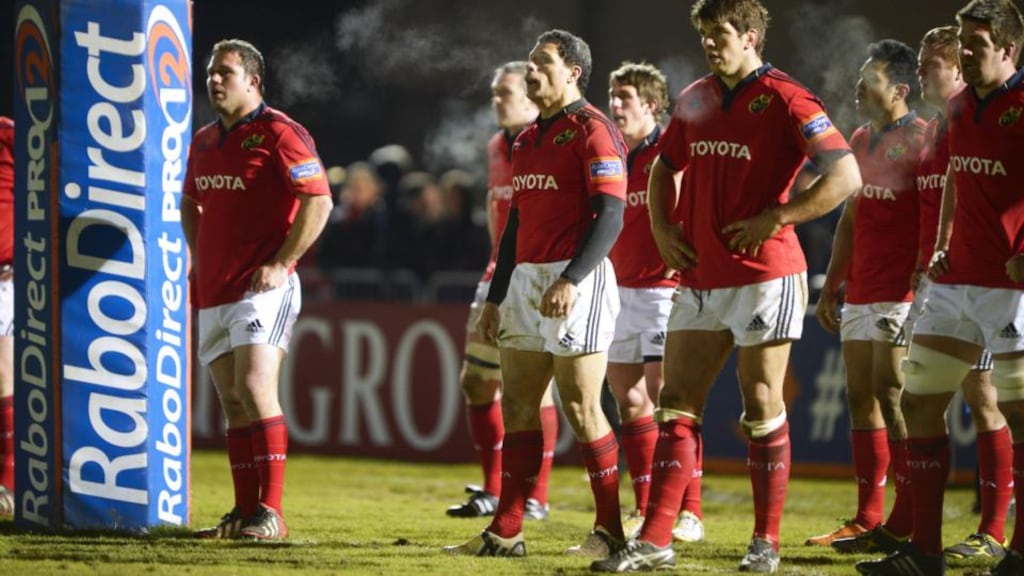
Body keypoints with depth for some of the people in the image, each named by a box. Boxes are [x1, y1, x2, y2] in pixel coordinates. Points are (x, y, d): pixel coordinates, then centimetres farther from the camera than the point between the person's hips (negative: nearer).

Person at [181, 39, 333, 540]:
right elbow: (191, 204, 31)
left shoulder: (278, 133, -10)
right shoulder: (204, 141, 14)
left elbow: (319, 202, -15)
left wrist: (280, 263, -17)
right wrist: (199, 259, 17)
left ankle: (271, 513, -17)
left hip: (262, 287, -8)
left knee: (255, 390, -18)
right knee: (232, 402, 9)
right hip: (214, 291, 8)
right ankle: (244, 512, 13)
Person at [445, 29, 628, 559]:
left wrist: (571, 279, -26)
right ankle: (505, 533, 8)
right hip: (525, 279, 9)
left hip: (577, 281, -9)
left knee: (580, 409, -7)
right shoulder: (527, 140, 18)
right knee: (517, 405, 6)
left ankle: (609, 530, 1)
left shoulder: (593, 131, -9)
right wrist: (495, 297, 20)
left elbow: (610, 216, -17)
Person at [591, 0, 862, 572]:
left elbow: (846, 176, -17)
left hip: (765, 275, -7)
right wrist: (664, 229, 10)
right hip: (700, 279, 7)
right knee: (677, 406, 3)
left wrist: (776, 218, -18)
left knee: (762, 408, -1)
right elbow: (665, 169, 27)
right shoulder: (695, 100, 11)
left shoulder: (784, 99, -10)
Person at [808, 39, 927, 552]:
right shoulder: (861, 141, 17)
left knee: (890, 396, -10)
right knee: (861, 398, 7)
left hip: (900, 292, -8)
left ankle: (906, 524, -7)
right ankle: (867, 520, 10)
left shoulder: (920, 140, -9)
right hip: (860, 293, 8)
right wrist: (830, 287, 20)